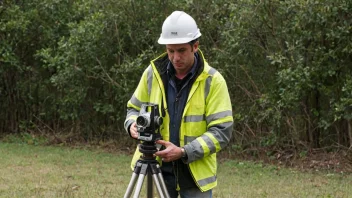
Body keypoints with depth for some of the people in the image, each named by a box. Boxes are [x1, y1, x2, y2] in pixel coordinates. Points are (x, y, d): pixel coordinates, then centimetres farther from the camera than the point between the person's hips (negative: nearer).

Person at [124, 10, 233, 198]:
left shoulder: (213, 81, -10)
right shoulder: (153, 73, 0)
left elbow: (221, 132, -14)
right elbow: (135, 108, 13)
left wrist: (183, 152, -25)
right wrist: (133, 124, -12)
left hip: (195, 172, -3)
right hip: (159, 169, 3)